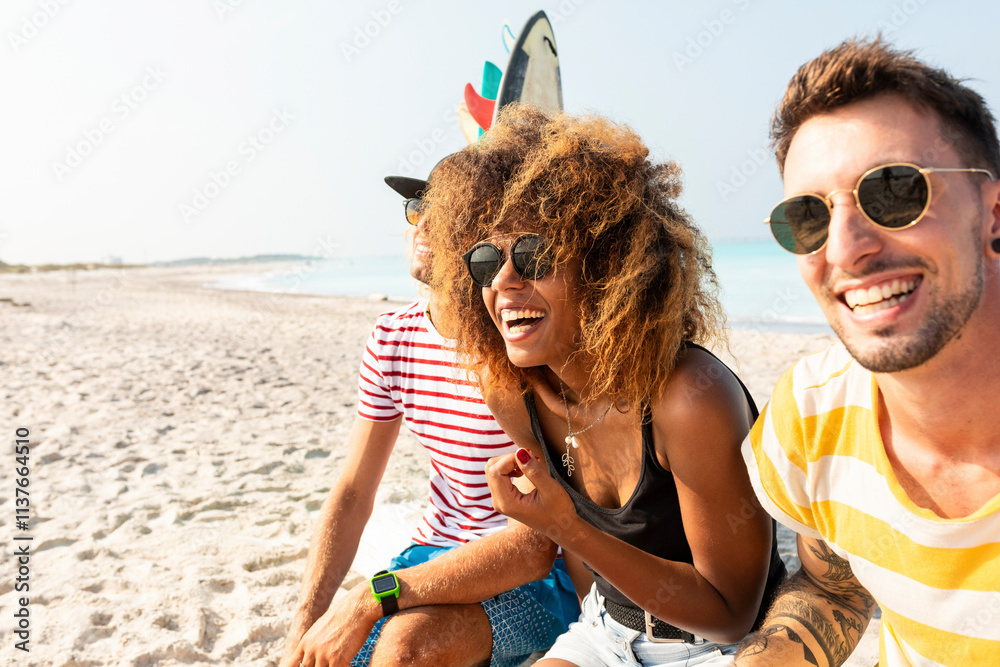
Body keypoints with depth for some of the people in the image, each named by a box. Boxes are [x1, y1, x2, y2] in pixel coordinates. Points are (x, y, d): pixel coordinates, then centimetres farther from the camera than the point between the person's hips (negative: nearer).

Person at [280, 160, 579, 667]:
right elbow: (352, 494, 2)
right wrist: (306, 624, -10)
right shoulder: (393, 337, -2)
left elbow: (540, 540, -25)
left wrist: (372, 598, -26)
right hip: (436, 553, 5)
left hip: (540, 571, -5)